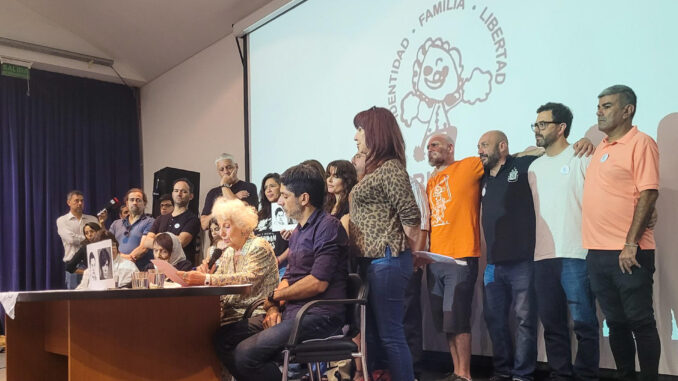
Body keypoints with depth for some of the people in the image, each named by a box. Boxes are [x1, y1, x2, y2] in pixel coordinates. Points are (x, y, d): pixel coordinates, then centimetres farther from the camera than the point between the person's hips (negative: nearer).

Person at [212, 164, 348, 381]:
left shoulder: (327, 227, -10)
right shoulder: (298, 232, 20)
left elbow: (318, 282, -19)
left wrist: (274, 297, -6)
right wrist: (274, 308, 1)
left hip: (319, 316, -9)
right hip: (293, 313, 9)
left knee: (246, 353, -24)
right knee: (223, 338, -1)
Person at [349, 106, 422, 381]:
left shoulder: (390, 168, -14)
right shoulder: (375, 168, 17)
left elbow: (411, 216, -17)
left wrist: (410, 251, -4)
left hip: (387, 261, -10)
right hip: (372, 261, 10)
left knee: (389, 334, -3)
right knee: (372, 333, 15)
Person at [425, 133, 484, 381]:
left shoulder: (469, 166, -1)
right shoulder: (431, 182, 19)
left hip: (461, 258, -7)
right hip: (435, 259, 7)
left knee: (457, 319, -7)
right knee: (445, 321, 9)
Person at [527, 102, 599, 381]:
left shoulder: (582, 158, 0)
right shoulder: (535, 167, 17)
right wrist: (534, 246, 15)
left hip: (576, 255, -6)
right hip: (543, 256, 6)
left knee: (583, 321, -3)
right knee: (551, 322, 9)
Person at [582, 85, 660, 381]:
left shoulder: (641, 143, -6)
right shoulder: (601, 148, 16)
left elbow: (648, 194, -14)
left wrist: (631, 244, -18)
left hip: (628, 253, -7)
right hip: (597, 253, 7)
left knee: (640, 322, 0)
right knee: (616, 323, 13)